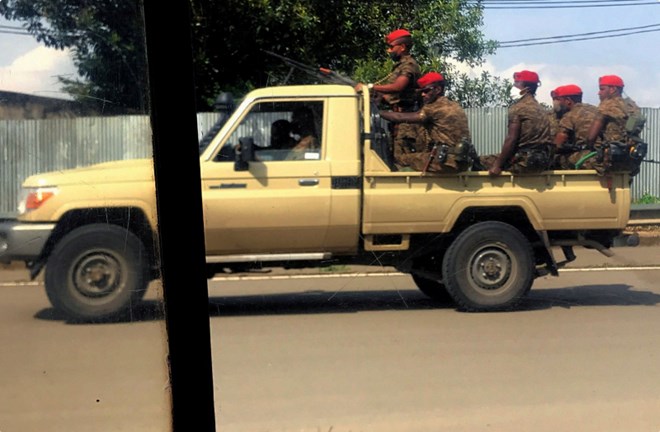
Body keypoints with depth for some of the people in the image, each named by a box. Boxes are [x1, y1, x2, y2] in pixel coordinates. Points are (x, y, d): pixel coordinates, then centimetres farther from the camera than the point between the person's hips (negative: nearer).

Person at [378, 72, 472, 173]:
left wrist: (376, 111, 3)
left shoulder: (435, 108, -8)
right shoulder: (455, 107, 19)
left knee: (400, 159, -3)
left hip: (445, 162, -9)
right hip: (460, 163, 9)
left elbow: (401, 118, -8)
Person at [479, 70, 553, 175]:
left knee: (484, 160, 6)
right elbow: (539, 137, 16)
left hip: (525, 160, -8)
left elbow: (511, 140, -14)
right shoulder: (540, 108, 16)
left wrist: (498, 165, -10)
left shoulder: (518, 107, -9)